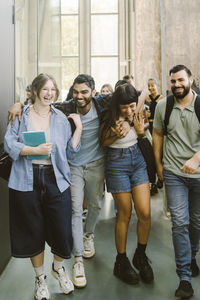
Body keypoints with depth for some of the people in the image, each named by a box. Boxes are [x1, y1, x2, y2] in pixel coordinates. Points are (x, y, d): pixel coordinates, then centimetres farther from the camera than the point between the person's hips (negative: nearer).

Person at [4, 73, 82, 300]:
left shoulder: (61, 118, 10)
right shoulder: (21, 115, 5)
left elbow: (69, 152, 9)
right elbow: (9, 144, -4)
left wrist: (79, 128, 1)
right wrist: (35, 150, -16)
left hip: (55, 179, 2)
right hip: (27, 181, -1)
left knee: (62, 231, 0)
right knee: (33, 232, 9)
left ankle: (58, 267, 34)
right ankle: (40, 277, 34)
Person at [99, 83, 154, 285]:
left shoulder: (138, 113, -1)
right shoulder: (109, 119, -14)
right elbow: (102, 143, -3)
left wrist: (141, 131, -8)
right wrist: (116, 136, -21)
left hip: (137, 160, 5)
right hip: (117, 164, -4)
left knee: (145, 213, -1)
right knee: (125, 215, 1)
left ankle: (140, 256, 22)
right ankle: (121, 262, 21)